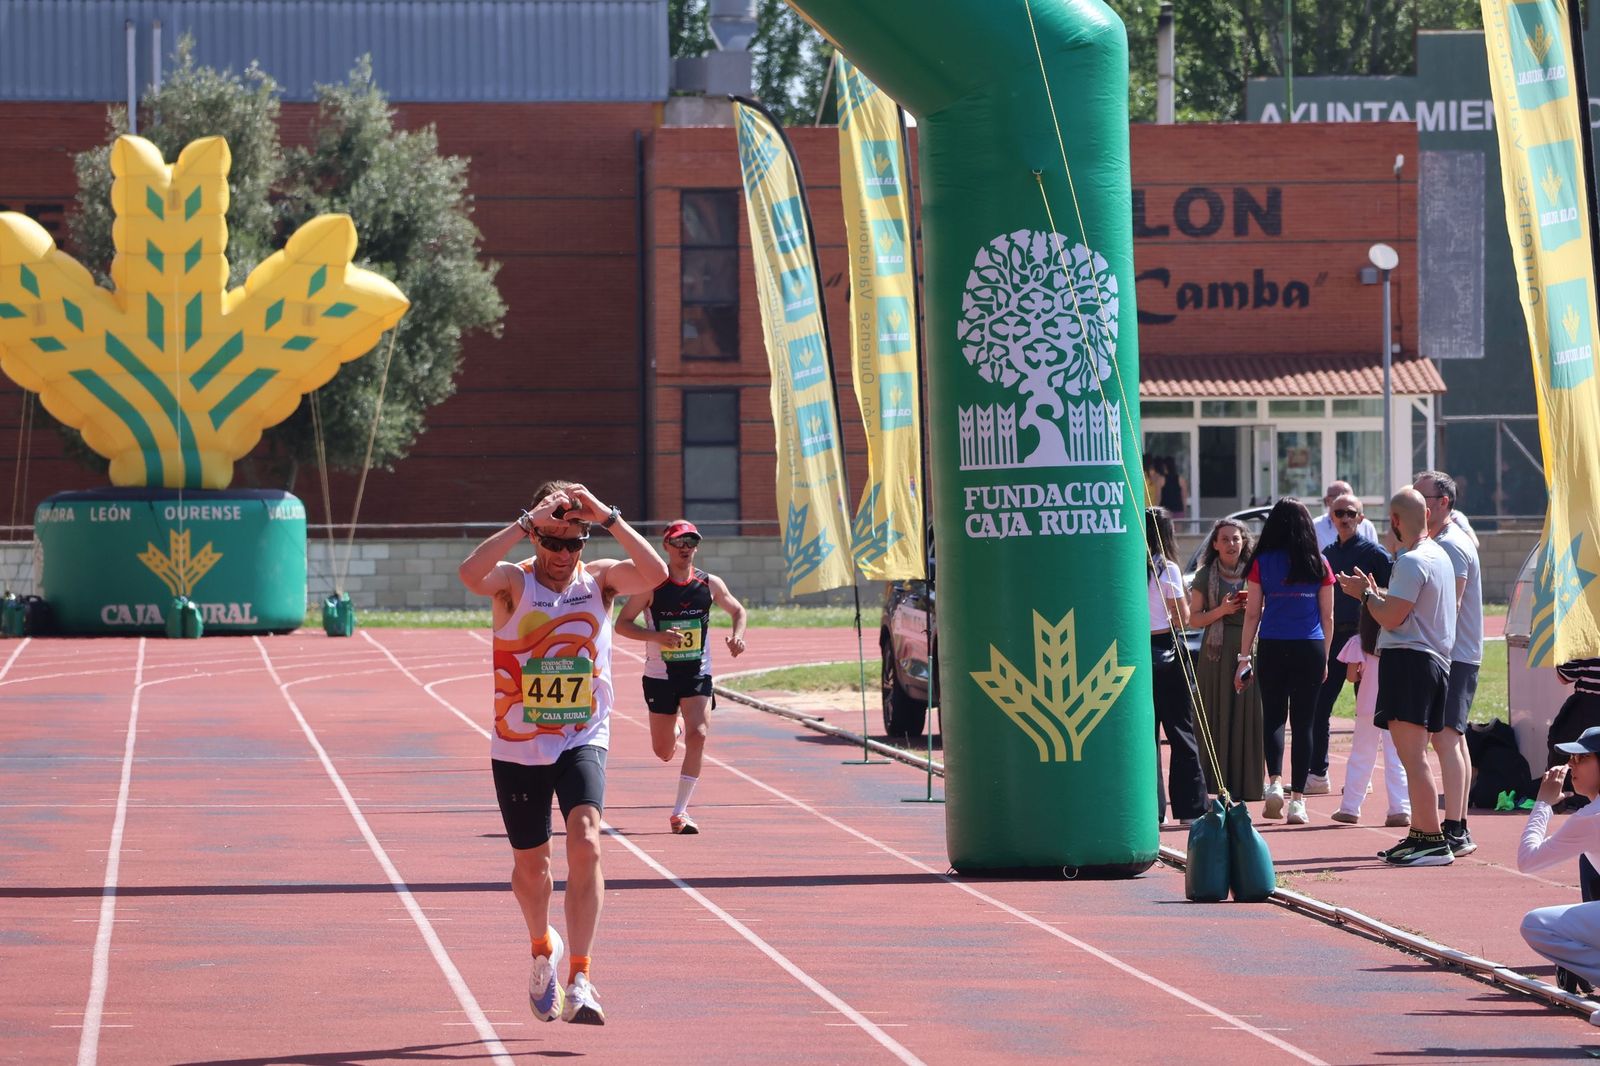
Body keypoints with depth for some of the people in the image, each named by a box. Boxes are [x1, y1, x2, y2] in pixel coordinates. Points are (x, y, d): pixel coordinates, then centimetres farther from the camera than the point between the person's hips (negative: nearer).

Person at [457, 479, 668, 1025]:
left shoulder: (600, 579, -2)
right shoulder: (514, 582, -7)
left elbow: (656, 573, -21)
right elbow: (470, 573, -30)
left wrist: (608, 517, -24)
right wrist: (529, 523, -31)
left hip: (583, 740, 0)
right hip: (517, 746, 1)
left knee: (585, 841, -22)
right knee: (530, 863, 13)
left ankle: (579, 981, -23)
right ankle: (543, 950, 44)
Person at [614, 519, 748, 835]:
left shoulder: (710, 584, 0)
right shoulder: (651, 584, -9)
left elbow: (737, 610, 17)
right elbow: (622, 623, -7)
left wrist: (738, 635, -4)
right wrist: (656, 636, -23)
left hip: (697, 673, 1)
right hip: (660, 675, -1)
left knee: (698, 734, -20)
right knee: (663, 752, 8)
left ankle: (680, 812, -13)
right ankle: (675, 730, 49)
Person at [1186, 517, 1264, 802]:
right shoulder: (1205, 577, 7)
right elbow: (1194, 619, 4)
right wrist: (1221, 611, -12)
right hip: (1215, 654, -1)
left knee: (1247, 719, -4)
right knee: (1217, 720, -4)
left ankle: (1242, 789, 0)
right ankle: (1218, 787, -3)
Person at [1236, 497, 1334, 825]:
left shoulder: (1262, 563, -1)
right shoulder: (1318, 564, 2)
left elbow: (1252, 614, 0)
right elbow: (1327, 616, 6)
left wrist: (1244, 657, 6)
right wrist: (1325, 657, 15)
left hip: (1272, 647, 0)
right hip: (1310, 649, 0)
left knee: (1273, 716, 13)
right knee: (1303, 722, 5)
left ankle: (1274, 781, -8)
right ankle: (1297, 800, 2)